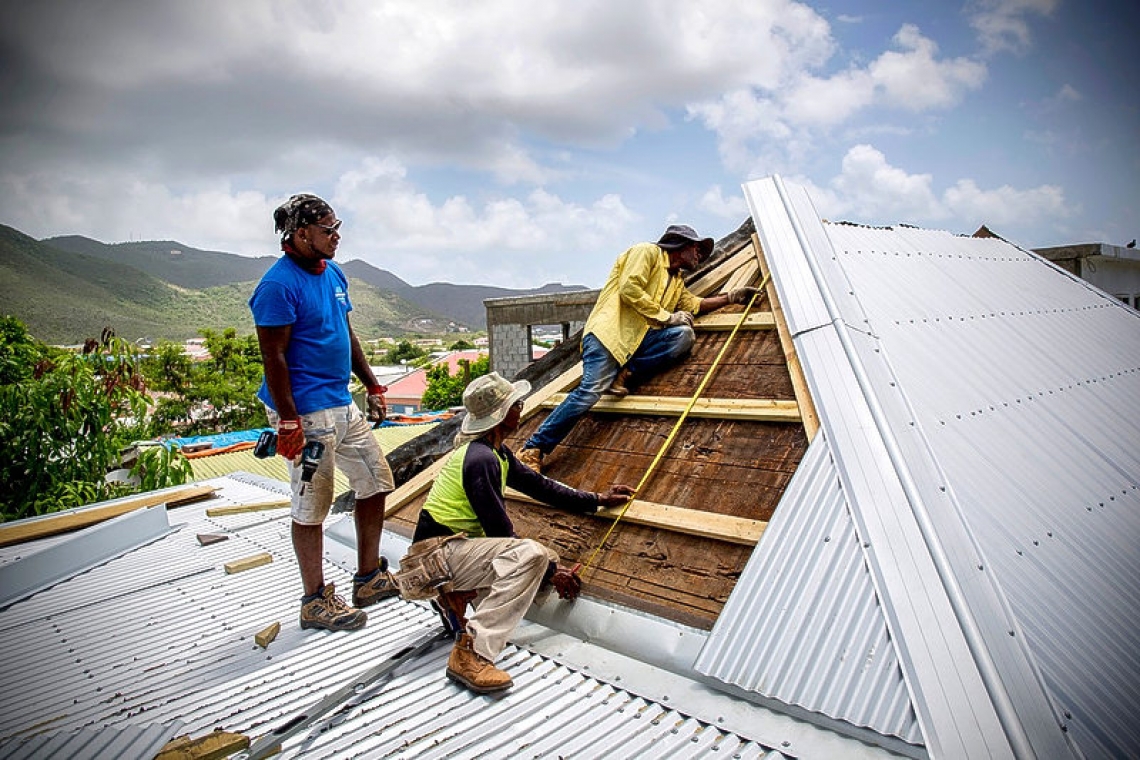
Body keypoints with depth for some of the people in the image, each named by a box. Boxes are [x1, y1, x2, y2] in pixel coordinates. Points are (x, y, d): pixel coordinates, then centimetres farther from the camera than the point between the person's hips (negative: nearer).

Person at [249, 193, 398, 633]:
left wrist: (372, 387, 17)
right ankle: (315, 602, 20)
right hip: (307, 414, -9)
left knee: (375, 482, 14)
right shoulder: (279, 284, -15)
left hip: (343, 405, 9)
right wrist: (288, 422, -20)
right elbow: (273, 356, -18)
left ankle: (369, 579, 29)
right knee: (312, 506, 3)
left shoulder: (333, 273, 11)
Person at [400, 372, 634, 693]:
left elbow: (536, 484, 17)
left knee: (548, 559, 4)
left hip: (459, 545, 10)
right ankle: (471, 652, -30)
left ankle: (459, 594, 5)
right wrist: (550, 574, -11)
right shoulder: (480, 458, -21)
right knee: (530, 554, -30)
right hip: (438, 554, -10)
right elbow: (500, 531, -20)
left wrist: (597, 500, 18)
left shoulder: (495, 450, 10)